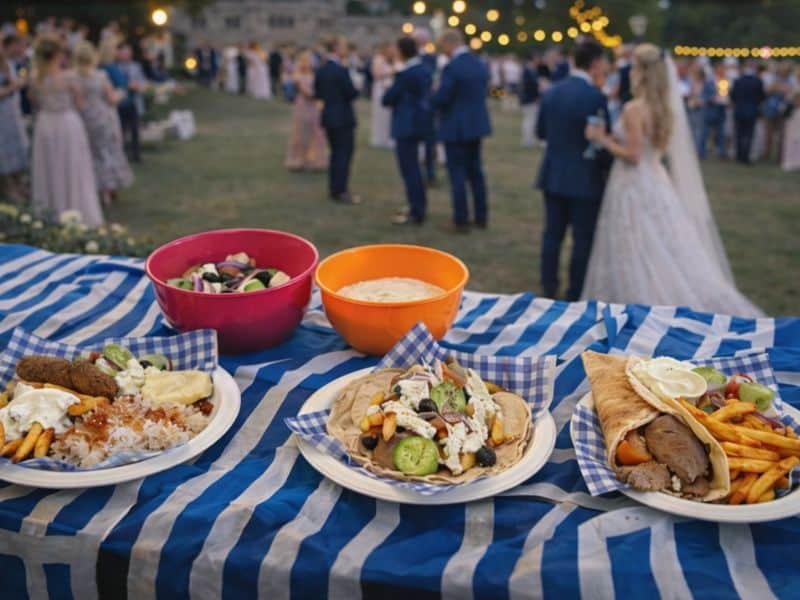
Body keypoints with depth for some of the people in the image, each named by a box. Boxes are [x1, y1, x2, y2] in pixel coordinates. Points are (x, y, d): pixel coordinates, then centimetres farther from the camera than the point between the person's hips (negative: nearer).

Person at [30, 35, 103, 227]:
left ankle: (49, 214, 22)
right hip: (68, 122, -4)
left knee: (49, 171, 14)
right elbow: (79, 103, -6)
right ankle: (78, 214, 12)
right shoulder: (68, 77, -15)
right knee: (71, 170, 6)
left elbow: (37, 103, 7)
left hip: (45, 124, 4)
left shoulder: (36, 79, -4)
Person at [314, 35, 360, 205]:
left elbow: (317, 94, 10)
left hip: (328, 117, 8)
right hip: (343, 118, -8)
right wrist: (357, 90, 4)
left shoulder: (321, 70, 5)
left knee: (335, 153, 16)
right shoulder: (341, 70, -18)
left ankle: (334, 188, 21)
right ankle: (341, 191, 0)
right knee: (344, 154, -1)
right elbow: (352, 93, -15)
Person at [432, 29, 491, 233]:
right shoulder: (480, 64, 5)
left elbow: (440, 100, -19)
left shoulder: (452, 67, -19)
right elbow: (482, 93, 11)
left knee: (457, 174, 0)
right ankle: (481, 216, 23)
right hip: (477, 124, 7)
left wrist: (436, 93, 2)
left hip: (455, 127, -7)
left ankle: (461, 221, 5)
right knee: (475, 170, 16)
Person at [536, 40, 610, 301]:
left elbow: (541, 131, 11)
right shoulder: (595, 96, -16)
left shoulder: (551, 92, 2)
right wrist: (606, 170, 5)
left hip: (553, 175, 6)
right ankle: (576, 296, 12)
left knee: (553, 233, 14)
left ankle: (549, 289, 22)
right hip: (585, 179, -6)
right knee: (583, 238, 5)